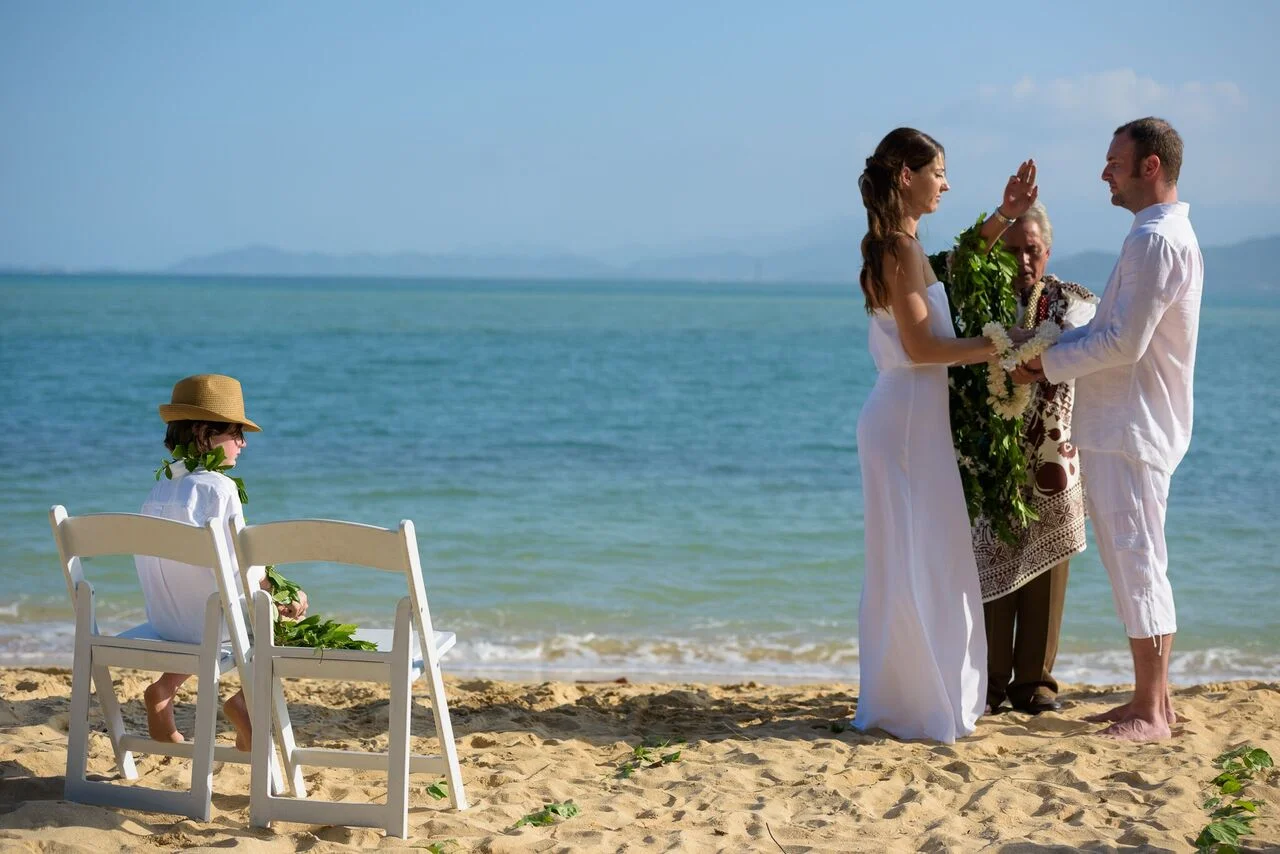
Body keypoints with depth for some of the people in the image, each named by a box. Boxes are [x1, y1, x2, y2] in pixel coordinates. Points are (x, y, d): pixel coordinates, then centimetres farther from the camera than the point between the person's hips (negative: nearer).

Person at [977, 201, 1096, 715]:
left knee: (1046, 568, 4)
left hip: (1053, 457, 1)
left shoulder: (1073, 302, 6)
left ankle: (1035, 679, 13)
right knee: (990, 566, 1)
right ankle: (990, 681, 10)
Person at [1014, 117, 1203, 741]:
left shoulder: (1158, 241, -16)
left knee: (1138, 564, -6)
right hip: (1116, 427, 10)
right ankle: (1149, 699, 20)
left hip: (1131, 430, -10)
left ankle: (1152, 712, 0)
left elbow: (1124, 343, -22)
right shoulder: (1159, 235, 18)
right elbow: (1114, 330, 20)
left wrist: (1047, 363, -12)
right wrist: (1048, 342, 7)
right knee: (1130, 564, 13)